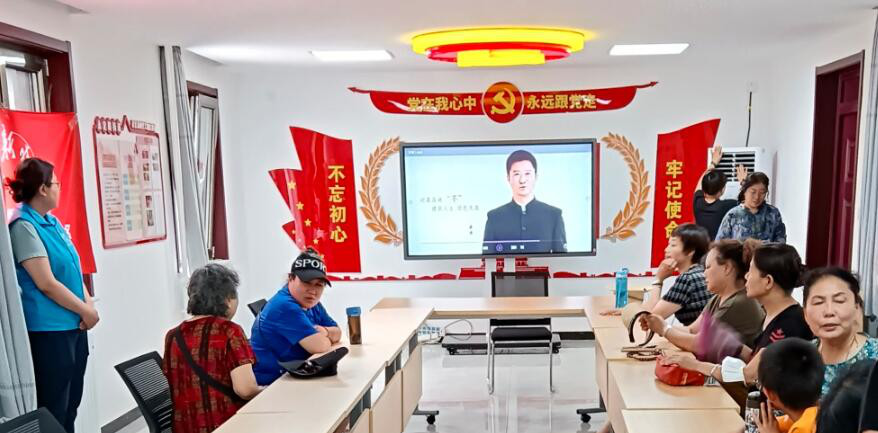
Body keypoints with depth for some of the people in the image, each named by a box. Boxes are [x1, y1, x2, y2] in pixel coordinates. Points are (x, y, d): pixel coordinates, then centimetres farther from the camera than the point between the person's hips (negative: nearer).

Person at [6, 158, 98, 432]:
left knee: (71, 405, 17)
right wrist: (86, 311, -10)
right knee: (53, 411, 3)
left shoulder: (54, 223, 11)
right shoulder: (23, 227, -14)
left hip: (74, 326, 8)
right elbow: (47, 284, -18)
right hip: (49, 331, -8)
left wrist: (89, 305, -3)